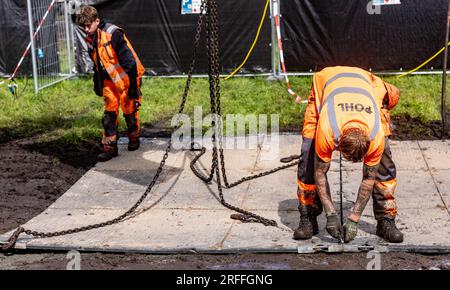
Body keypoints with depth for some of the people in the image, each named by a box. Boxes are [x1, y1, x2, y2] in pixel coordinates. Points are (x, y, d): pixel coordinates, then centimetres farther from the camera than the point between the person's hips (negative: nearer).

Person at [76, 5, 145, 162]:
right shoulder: (90, 39, 3)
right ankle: (110, 147, 7)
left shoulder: (113, 33, -23)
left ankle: (134, 139, 28)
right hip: (109, 80, 7)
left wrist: (133, 85, -22)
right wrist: (97, 83, 20)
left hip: (126, 79, -6)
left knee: (129, 110, 6)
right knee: (109, 114, 3)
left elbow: (128, 60, -22)